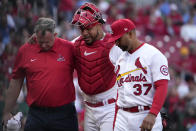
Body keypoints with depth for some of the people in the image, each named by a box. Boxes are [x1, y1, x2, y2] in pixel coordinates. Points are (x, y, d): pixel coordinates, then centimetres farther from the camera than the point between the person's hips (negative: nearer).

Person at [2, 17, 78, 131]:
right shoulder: (25, 51, 4)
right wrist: (7, 113, 14)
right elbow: (15, 83, 11)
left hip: (64, 114, -1)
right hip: (36, 115, 1)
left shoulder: (69, 48, -1)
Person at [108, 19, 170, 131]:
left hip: (147, 116, -6)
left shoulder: (154, 55, -5)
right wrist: (115, 121, 15)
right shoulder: (121, 59, 18)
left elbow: (162, 86, -13)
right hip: (123, 117, 6)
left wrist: (152, 115, -25)